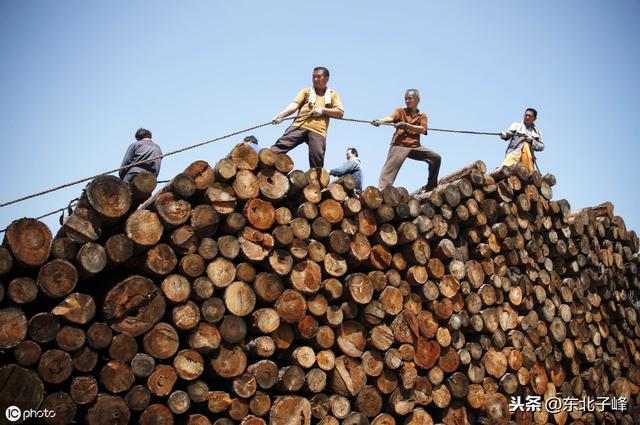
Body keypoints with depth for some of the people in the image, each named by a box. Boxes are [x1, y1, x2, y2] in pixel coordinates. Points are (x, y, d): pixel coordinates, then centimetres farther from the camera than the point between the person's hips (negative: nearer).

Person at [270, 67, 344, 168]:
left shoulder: (333, 94, 24)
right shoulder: (306, 91, 24)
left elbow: (340, 113, 14)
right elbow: (295, 104, 8)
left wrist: (323, 110, -2)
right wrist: (281, 115, -11)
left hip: (318, 130, 0)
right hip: (299, 125, 0)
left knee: (317, 160, -11)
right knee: (282, 144, -17)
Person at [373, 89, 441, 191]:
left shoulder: (422, 116, 15)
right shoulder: (400, 111, 11)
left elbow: (423, 130, -6)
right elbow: (391, 117, -11)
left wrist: (406, 125, -23)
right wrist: (380, 121, -35)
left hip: (415, 146, 3)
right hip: (399, 146, -3)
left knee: (436, 158, -5)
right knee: (390, 169, -18)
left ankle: (431, 186, 7)